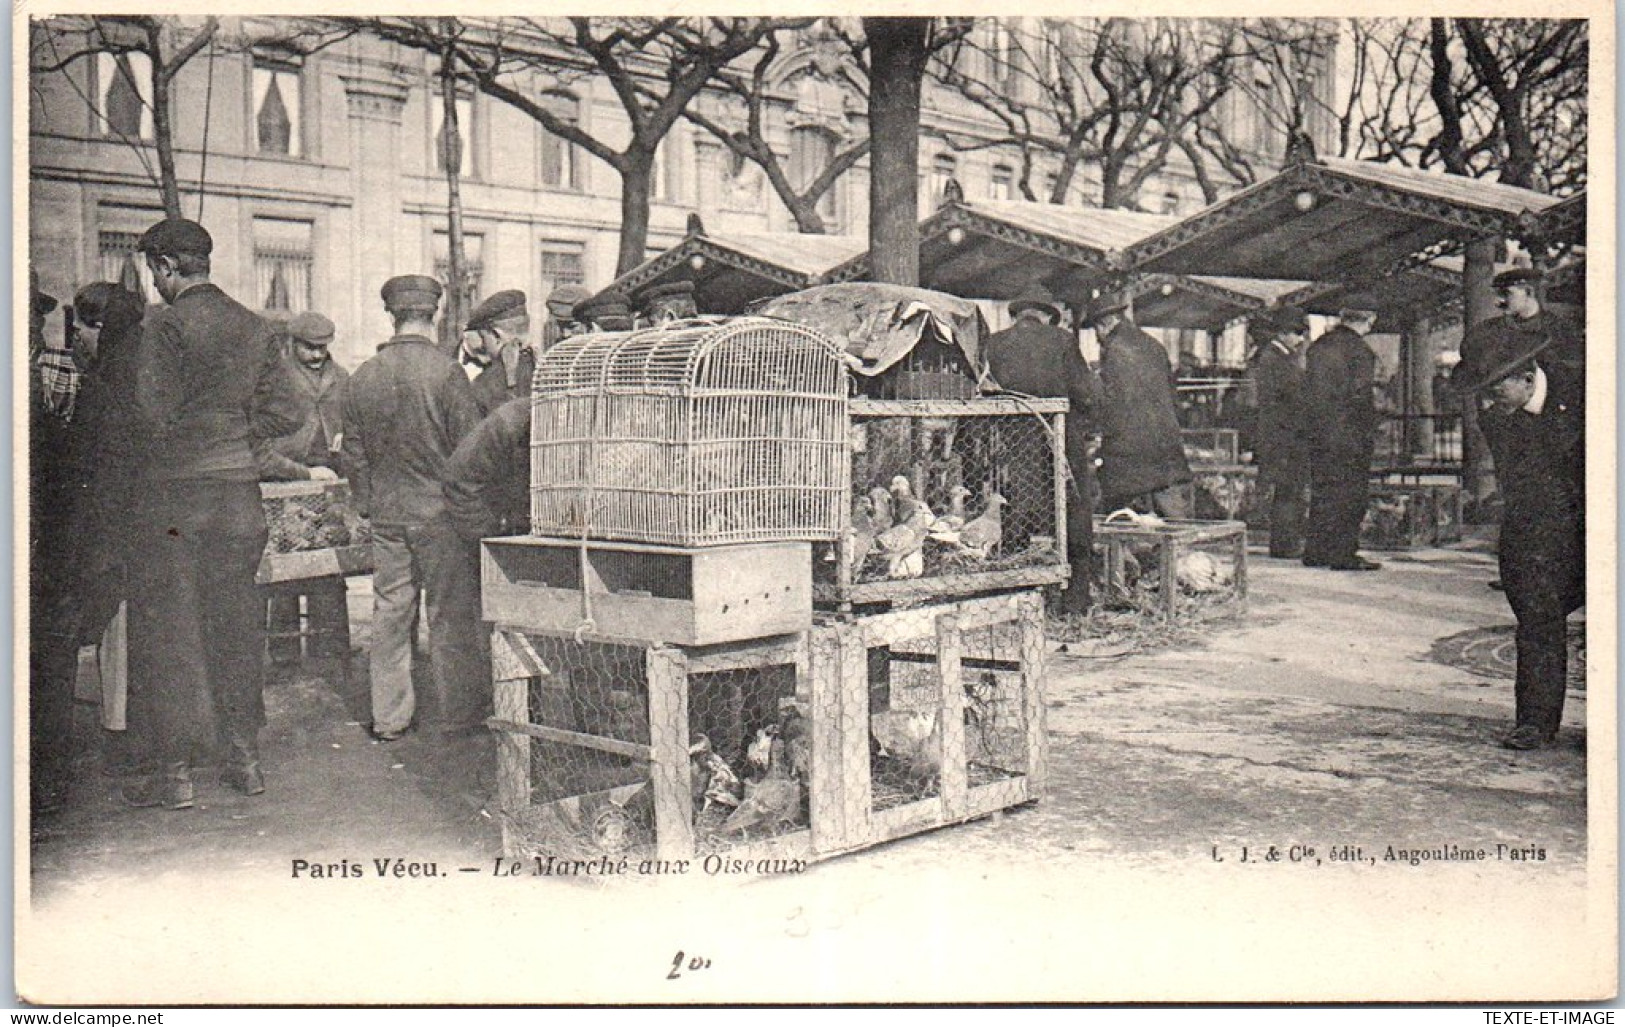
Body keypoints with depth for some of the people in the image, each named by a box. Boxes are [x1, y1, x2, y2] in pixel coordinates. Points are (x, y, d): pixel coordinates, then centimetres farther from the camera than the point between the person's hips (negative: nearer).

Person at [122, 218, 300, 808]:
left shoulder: (166, 324, -9)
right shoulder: (256, 327, 8)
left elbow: (155, 416, -15)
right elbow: (279, 417, 7)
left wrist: (184, 427, 5)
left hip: (175, 491, -5)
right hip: (240, 489, 6)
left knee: (167, 628, 3)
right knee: (235, 624, 13)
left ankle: (174, 771, 6)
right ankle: (245, 759, 19)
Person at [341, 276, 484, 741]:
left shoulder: (363, 376, 2)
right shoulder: (446, 372, -12)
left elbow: (353, 454, 9)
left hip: (385, 514, 4)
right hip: (440, 512, -4)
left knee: (389, 612, 11)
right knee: (450, 614, 5)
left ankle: (388, 716, 17)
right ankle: (456, 712, 12)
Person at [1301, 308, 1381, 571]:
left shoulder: (1317, 345, 11)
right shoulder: (1357, 349, -12)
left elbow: (1307, 389, 14)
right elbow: (1360, 394, -15)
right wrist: (1367, 432, -10)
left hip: (1318, 430, 7)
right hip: (1350, 432, -7)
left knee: (1321, 490, 12)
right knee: (1351, 492, -1)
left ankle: (1315, 551, 15)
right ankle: (1343, 554, 0)